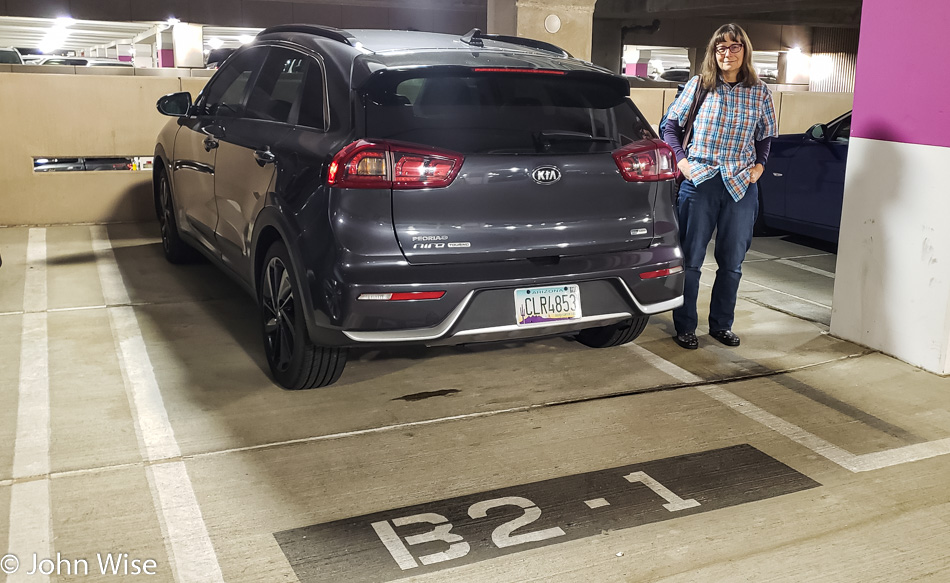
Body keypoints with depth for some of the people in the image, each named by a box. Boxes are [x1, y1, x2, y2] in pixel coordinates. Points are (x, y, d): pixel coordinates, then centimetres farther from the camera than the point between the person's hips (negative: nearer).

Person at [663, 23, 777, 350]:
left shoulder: (760, 93, 7)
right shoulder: (698, 85, 2)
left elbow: (765, 137, 18)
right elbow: (672, 125, 8)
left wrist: (759, 165, 3)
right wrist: (681, 160, -4)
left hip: (742, 187, 2)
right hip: (699, 182, -2)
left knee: (732, 262, 10)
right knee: (691, 259, 2)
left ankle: (721, 325, 25)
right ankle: (685, 327, 13)